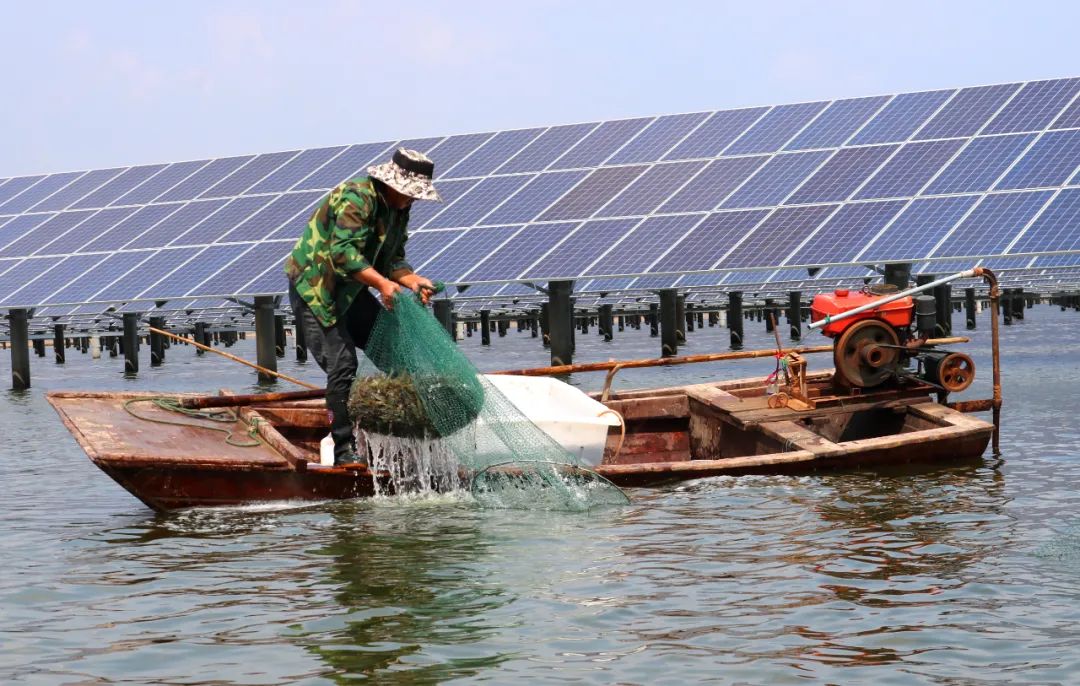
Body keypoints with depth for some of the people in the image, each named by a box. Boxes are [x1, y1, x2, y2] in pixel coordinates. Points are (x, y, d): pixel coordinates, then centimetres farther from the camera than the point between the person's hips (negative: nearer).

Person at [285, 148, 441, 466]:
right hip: (314, 287, -9)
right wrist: (381, 283, -42)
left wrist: (412, 280, -13)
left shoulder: (399, 209, 6)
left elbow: (393, 260, 8)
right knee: (342, 365, -16)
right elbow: (344, 252, -34)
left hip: (350, 290, 9)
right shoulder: (357, 198, -23)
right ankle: (343, 451, -10)